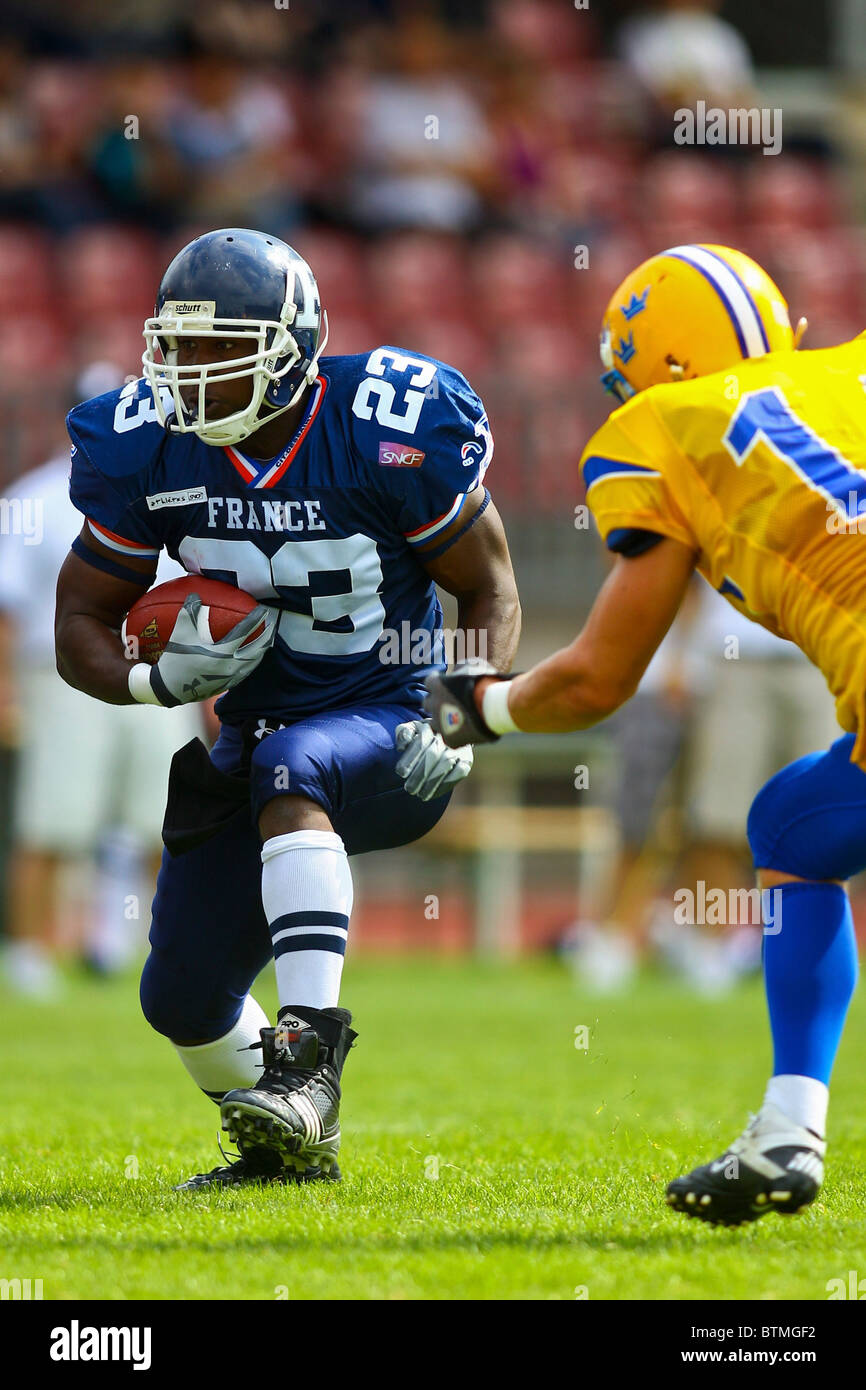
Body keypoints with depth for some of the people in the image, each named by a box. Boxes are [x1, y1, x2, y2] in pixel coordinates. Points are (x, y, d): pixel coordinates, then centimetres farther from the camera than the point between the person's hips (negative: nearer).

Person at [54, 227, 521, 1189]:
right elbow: (81, 622, 1)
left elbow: (491, 594, -6)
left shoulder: (392, 435, -18)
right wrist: (160, 679, -21)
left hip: (384, 731, -5)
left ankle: (309, 1053, -42)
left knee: (288, 768, -39)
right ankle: (289, 1147, 35)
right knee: (184, 999, 5)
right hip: (250, 736, 5)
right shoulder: (148, 449, -8)